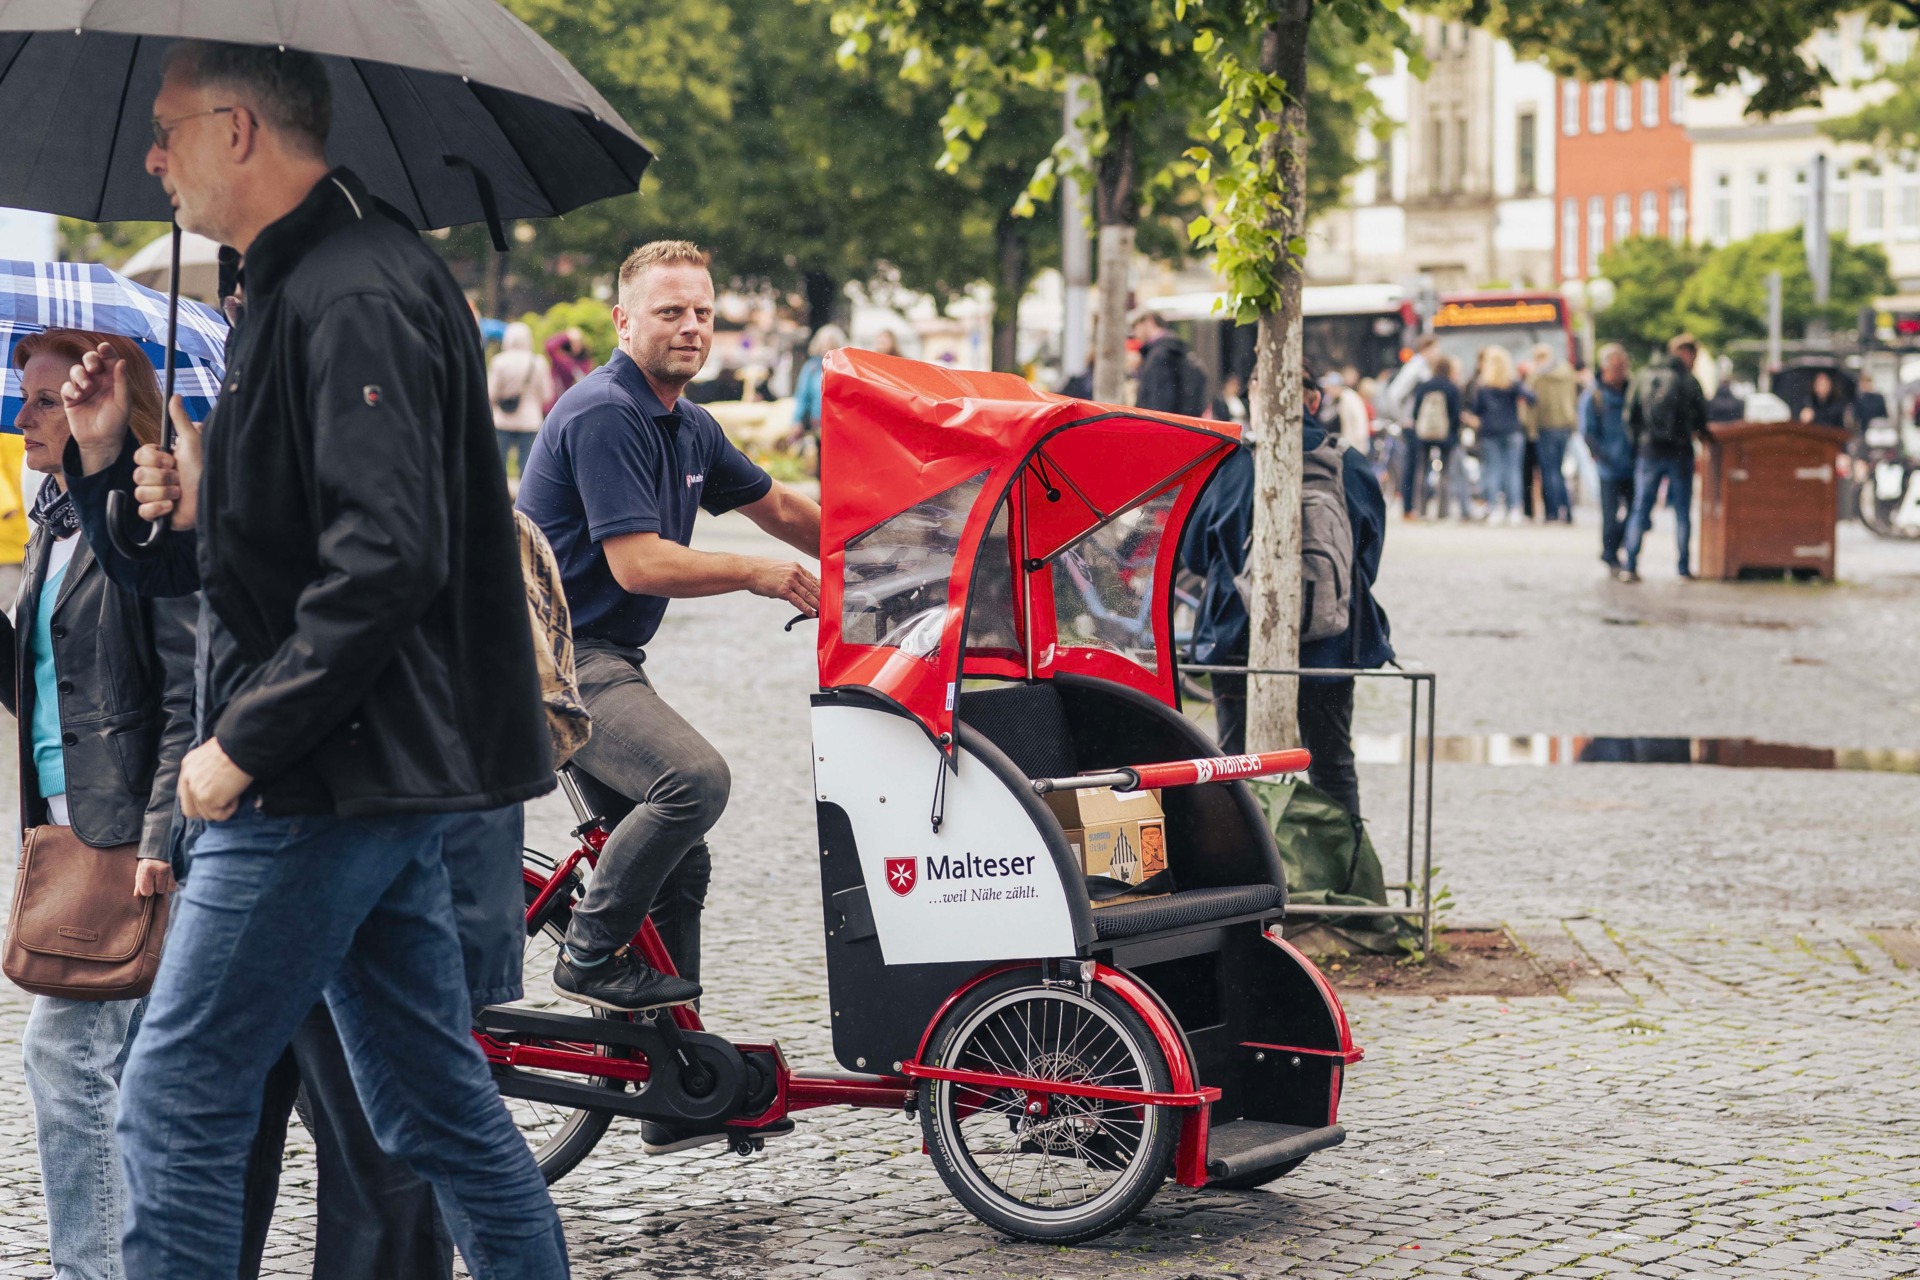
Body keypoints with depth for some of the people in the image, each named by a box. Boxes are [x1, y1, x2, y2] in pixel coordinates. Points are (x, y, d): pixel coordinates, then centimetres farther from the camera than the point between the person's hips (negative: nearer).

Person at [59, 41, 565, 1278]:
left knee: (179, 1103, -4)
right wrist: (109, 462, 8)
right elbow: (262, 552, 22)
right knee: (439, 1104, 14)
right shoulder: (300, 286, 18)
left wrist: (241, 741, -21)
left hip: (331, 785, -10)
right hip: (382, 777, 10)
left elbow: (385, 560, -25)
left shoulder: (354, 296, -15)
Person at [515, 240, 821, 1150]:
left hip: (604, 661, 10)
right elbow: (638, 563, -23)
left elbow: (778, 508, 25)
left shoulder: (689, 426, 13)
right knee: (696, 776, -30)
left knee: (673, 853, 10)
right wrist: (759, 577, -18)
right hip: (557, 657, -10)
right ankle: (590, 955, -12)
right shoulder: (604, 416, -17)